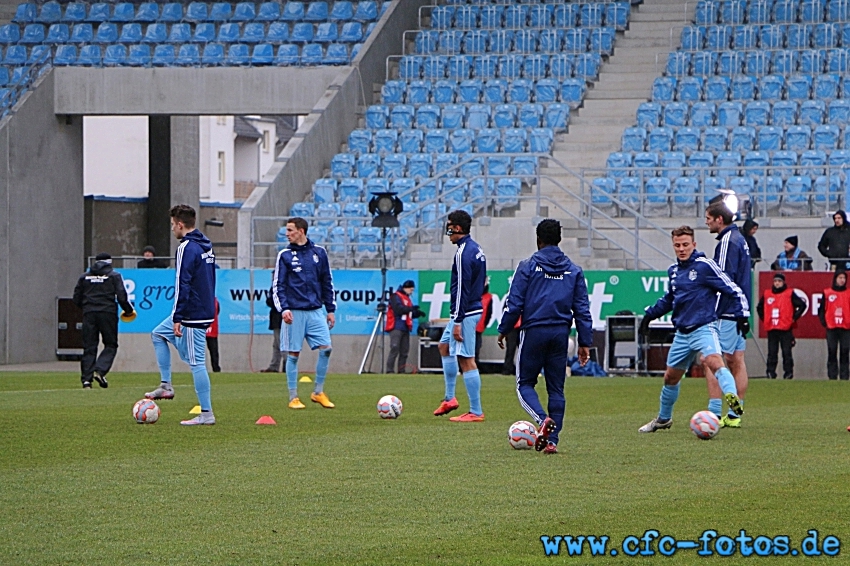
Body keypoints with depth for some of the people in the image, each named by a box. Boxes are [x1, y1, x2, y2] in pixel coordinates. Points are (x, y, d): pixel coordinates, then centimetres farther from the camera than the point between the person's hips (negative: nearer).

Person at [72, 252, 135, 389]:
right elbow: (121, 297, -4)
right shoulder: (114, 276, 5)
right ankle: (100, 371, -16)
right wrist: (129, 310, 11)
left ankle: (86, 379, -5)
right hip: (107, 312, -3)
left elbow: (77, 299, 13)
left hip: (89, 314, 3)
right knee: (110, 345, 5)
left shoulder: (84, 276, 14)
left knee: (89, 347, 5)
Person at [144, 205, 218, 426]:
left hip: (193, 316, -10)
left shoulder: (187, 248, -16)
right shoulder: (206, 246, 13)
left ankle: (206, 414, -5)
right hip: (206, 311, 10)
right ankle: (166, 385, 18)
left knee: (196, 361, -7)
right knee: (158, 334, 22)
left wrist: (177, 319, -20)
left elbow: (183, 285, -21)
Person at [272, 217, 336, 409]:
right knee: (293, 354, -1)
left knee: (326, 348, -8)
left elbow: (327, 282, 14)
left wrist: (330, 309, 10)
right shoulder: (285, 255, 2)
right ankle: (293, 398, 6)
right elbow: (278, 285, -1)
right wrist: (284, 309, -15)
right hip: (294, 312, -2)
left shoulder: (319, 252, 8)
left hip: (316, 310, 2)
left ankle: (318, 392, 5)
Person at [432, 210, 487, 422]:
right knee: (445, 346, 25)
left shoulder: (463, 253, -20)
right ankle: (449, 398, 26)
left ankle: (476, 412, -5)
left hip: (465, 313, -11)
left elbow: (461, 289, -23)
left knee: (466, 361, -7)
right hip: (474, 308, 11)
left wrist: (457, 321, -22)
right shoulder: (476, 249, 11)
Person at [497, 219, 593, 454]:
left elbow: (514, 303, -5)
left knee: (525, 384, 7)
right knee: (556, 388, 9)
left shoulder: (528, 266, -3)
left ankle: (542, 420, -20)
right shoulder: (574, 271, 8)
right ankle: (552, 440, 4)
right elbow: (582, 309, 7)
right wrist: (585, 342, 11)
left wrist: (503, 330, 7)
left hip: (533, 331, -3)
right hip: (560, 333, 3)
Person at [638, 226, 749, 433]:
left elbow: (733, 290, -10)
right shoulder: (673, 270, 11)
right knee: (670, 377, 16)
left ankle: (732, 396, -53)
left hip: (703, 328, -7)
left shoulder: (704, 266, -10)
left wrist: (742, 315, -18)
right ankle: (663, 419, 35)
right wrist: (650, 314, 28)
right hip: (682, 334, 7)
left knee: (714, 361, -35)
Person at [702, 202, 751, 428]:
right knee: (736, 361, 10)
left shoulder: (727, 242, -13)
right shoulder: (740, 239, 17)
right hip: (740, 311, 10)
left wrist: (712, 313, -19)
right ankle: (734, 415, 12)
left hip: (726, 313, -10)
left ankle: (715, 414, -14)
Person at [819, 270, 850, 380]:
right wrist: (824, 322, -3)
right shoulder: (827, 293, 5)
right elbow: (822, 309, 7)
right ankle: (832, 377, 3)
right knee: (831, 353, 0)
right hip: (831, 328, 0)